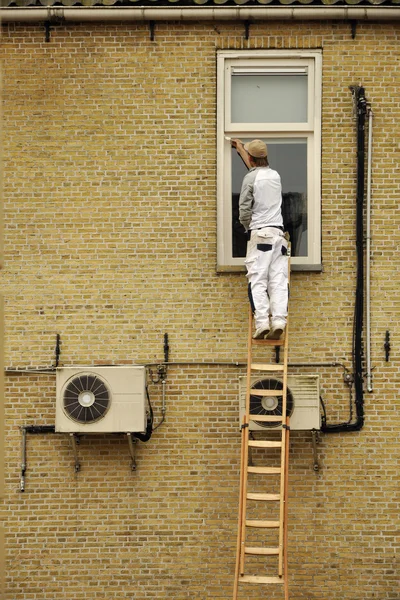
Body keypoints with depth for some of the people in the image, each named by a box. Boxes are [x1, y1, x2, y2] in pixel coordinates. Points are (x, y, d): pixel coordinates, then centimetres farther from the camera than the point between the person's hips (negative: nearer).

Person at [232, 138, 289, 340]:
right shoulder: (275, 175, 14)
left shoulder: (250, 177, -5)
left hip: (259, 233, -5)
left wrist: (247, 226, 11)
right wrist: (240, 149, 49)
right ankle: (279, 320, -9)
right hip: (278, 232, 5)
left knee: (257, 281, -5)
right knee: (278, 280, 1)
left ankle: (262, 322, -15)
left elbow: (244, 210, -9)